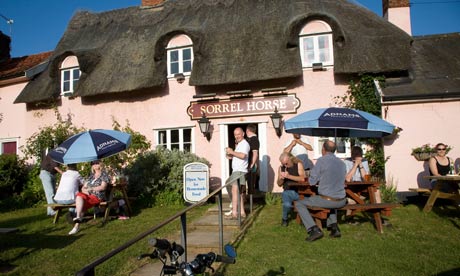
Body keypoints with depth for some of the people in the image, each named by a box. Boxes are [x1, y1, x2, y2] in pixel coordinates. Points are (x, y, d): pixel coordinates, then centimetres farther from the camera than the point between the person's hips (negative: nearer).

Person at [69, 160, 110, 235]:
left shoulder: (104, 175, 6)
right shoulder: (91, 176, 25)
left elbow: (103, 187, -7)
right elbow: (83, 187, 19)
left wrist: (91, 189, -11)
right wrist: (84, 190, -4)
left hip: (97, 196, -5)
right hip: (87, 195, 5)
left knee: (80, 204, -26)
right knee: (79, 196, -26)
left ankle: (77, 226, -31)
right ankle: (78, 217, -36)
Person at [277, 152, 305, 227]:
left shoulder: (298, 164, 1)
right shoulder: (281, 168, 10)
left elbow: (302, 178, -14)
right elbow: (279, 184, 15)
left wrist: (289, 176, -21)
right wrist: (281, 178, -7)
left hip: (298, 191, -1)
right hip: (287, 192, 1)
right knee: (287, 205, -29)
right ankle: (284, 218, 4)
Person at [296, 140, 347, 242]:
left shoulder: (321, 160, -10)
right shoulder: (342, 163, 8)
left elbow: (312, 181, -5)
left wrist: (319, 180, 17)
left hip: (326, 200, -6)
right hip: (341, 201, 6)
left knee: (299, 204, 11)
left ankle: (314, 230, -2)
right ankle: (333, 226, 23)